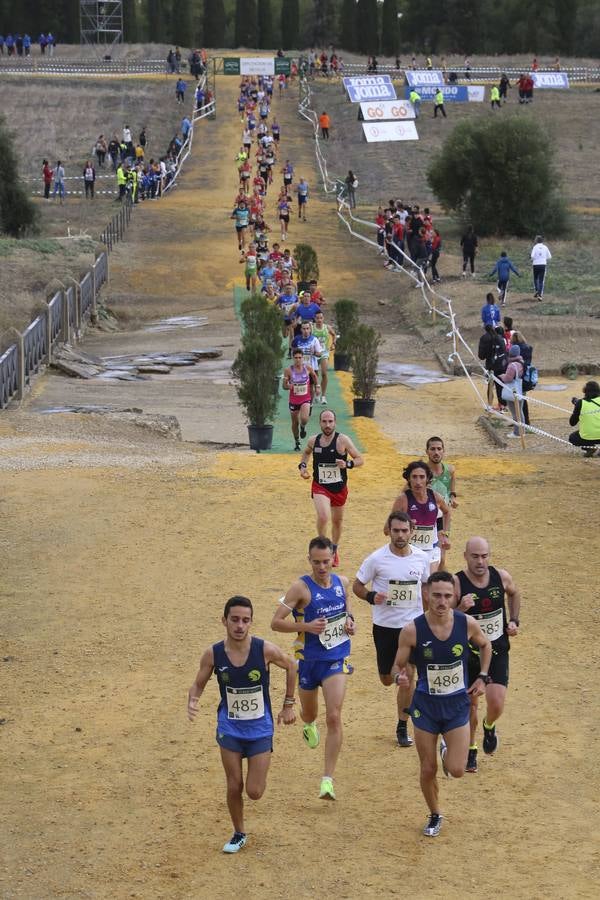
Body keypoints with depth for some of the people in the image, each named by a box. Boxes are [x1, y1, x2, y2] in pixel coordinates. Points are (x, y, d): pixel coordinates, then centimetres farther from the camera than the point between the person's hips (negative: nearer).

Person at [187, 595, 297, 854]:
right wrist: (192, 702, -22)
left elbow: (291, 667, 1)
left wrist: (288, 705, 5)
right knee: (234, 787, 4)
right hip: (229, 728, 1)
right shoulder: (213, 654, -15)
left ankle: (258, 773, 34)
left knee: (254, 792, -2)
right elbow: (198, 684, 0)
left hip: (260, 728, -1)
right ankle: (239, 835, 28)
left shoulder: (265, 650, -19)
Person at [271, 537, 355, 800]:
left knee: (334, 717, -13)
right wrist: (307, 626, -28)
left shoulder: (342, 582, -1)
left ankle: (328, 780, -10)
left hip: (337, 659, 1)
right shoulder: (301, 587, -15)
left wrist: (350, 619, 2)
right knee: (309, 714, 19)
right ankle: (309, 725, 61)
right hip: (309, 659, -1)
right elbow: (276, 622, -16)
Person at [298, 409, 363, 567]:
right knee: (323, 517, -25)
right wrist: (302, 465, 3)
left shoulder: (342, 440, -12)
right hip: (320, 487, -1)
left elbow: (360, 459, -8)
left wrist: (348, 464, -27)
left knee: (337, 520, 18)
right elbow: (306, 452, 21)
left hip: (339, 487, 1)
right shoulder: (313, 441, -3)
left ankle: (334, 549, 44)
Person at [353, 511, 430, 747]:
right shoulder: (376, 559, -11)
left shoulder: (421, 558, -2)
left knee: (408, 677, -2)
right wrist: (372, 597, -22)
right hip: (385, 625, -1)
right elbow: (357, 586, -2)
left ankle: (402, 728, 11)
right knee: (387, 679, 9)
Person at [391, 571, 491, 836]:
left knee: (457, 770, -6)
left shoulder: (467, 624, -13)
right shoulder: (412, 630, -18)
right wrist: (400, 678, -30)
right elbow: (397, 666, -8)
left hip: (457, 704, 1)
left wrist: (482, 678, 3)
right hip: (425, 705, -1)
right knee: (428, 770, 7)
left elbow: (485, 646, 10)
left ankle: (448, 748, 30)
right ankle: (435, 815, 34)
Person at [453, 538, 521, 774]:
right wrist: (460, 609, -32)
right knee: (470, 703, 10)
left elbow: (514, 594, 16)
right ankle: (470, 749, 35)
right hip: (468, 653, -1)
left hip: (497, 651, 1)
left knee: (496, 704, -11)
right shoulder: (455, 583, -19)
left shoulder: (501, 577, -9)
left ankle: (489, 727, 26)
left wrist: (513, 621, 6)